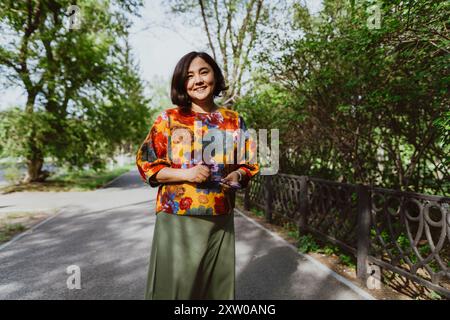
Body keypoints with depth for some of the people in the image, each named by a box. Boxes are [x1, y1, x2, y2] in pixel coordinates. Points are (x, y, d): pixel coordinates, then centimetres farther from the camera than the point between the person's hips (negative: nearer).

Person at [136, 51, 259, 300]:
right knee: (175, 283, 5)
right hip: (177, 218, -2)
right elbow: (146, 164, -1)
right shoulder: (168, 119, 0)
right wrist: (185, 174, -15)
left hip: (220, 219, 2)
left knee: (217, 283, 12)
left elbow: (249, 164, 13)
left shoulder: (235, 121, 6)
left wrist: (237, 176, -10)